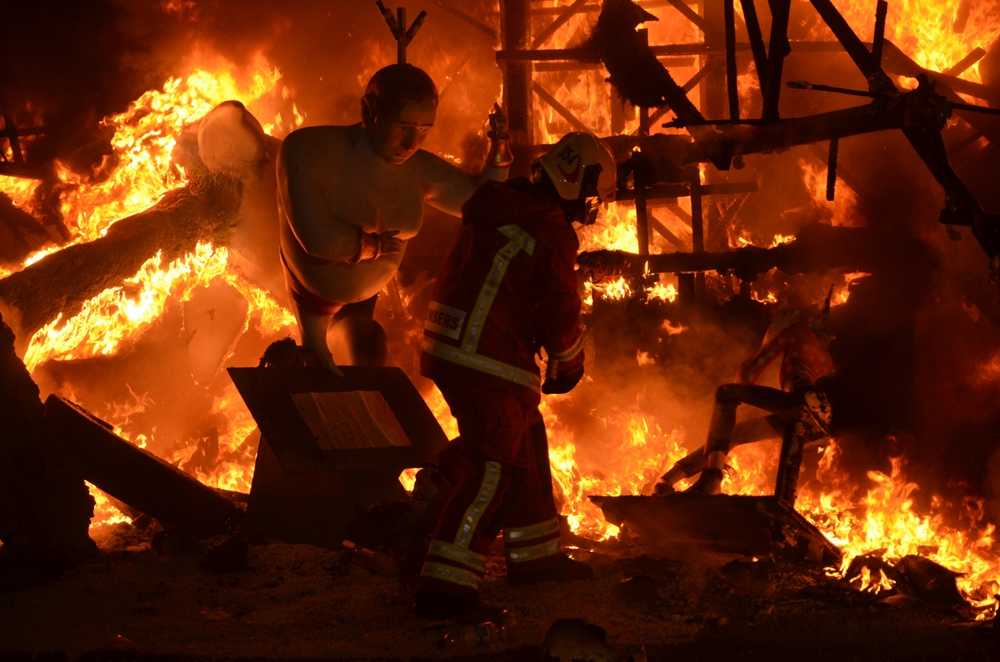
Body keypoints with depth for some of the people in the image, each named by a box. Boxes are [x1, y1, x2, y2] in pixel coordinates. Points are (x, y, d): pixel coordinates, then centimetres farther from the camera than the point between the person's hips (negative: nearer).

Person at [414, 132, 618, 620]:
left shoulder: (498, 206, 12)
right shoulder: (551, 236, -14)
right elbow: (561, 313, -8)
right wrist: (568, 366, 8)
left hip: (450, 350, 9)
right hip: (490, 364, -9)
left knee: (527, 447, 21)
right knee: (489, 470, -8)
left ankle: (534, 555, 33)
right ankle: (445, 585, -13)